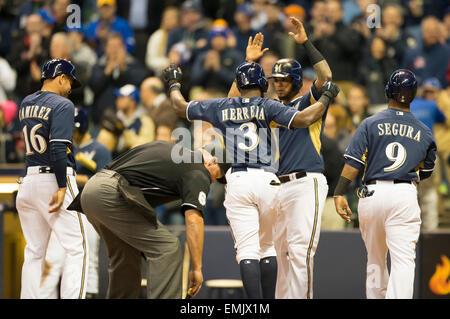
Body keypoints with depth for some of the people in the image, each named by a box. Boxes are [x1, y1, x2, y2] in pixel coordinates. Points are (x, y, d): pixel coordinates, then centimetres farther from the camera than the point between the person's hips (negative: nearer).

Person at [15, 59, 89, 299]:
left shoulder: (26, 104, 13)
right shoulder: (62, 105, -9)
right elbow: (58, 147, -19)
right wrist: (62, 188, -21)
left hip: (28, 181, 7)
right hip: (54, 180, -7)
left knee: (34, 252, 11)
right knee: (76, 248, -6)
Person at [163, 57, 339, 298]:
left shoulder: (220, 107, 12)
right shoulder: (268, 106, 5)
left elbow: (180, 107, 25)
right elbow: (303, 119, -10)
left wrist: (174, 83, 44)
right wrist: (326, 98, 6)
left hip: (238, 182, 0)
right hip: (268, 181, 0)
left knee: (247, 250, -7)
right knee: (267, 247, 18)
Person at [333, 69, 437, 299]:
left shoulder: (371, 124, 5)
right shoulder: (423, 132, 10)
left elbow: (353, 162, -4)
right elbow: (426, 171, 21)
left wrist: (340, 194, -7)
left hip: (372, 193, 1)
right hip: (405, 194, -1)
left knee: (375, 260, 15)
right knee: (403, 259, -9)